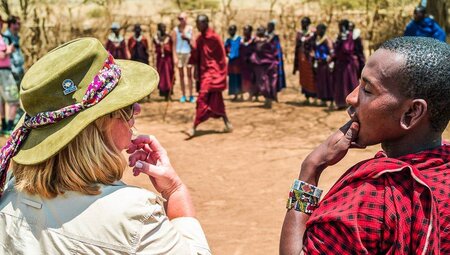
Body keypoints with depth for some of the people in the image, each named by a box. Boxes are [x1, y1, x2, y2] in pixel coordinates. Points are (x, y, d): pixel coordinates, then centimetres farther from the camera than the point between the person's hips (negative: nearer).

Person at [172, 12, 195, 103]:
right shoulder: (176, 30, 0)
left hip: (188, 53, 0)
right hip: (179, 53, 0)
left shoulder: (190, 29, 3)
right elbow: (174, 44, -2)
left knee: (189, 75, 2)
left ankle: (191, 95, 4)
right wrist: (175, 56, -7)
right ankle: (183, 95, 9)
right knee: (181, 75, 4)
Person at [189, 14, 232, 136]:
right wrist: (196, 71, 4)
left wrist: (222, 75, -10)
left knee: (203, 98, -14)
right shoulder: (199, 39, 10)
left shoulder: (215, 37, -11)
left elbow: (222, 58, -9)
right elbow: (197, 56, 12)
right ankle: (227, 124, 24)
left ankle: (194, 127, -15)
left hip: (213, 72, -8)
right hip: (203, 71, 8)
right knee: (215, 101, 12)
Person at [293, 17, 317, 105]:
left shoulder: (312, 34, -4)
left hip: (310, 58, -4)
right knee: (304, 78, 7)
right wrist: (296, 63, 5)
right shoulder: (299, 34, 10)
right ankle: (307, 98, 15)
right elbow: (297, 48, 10)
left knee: (311, 78, -3)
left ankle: (314, 98, 5)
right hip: (301, 59, 5)